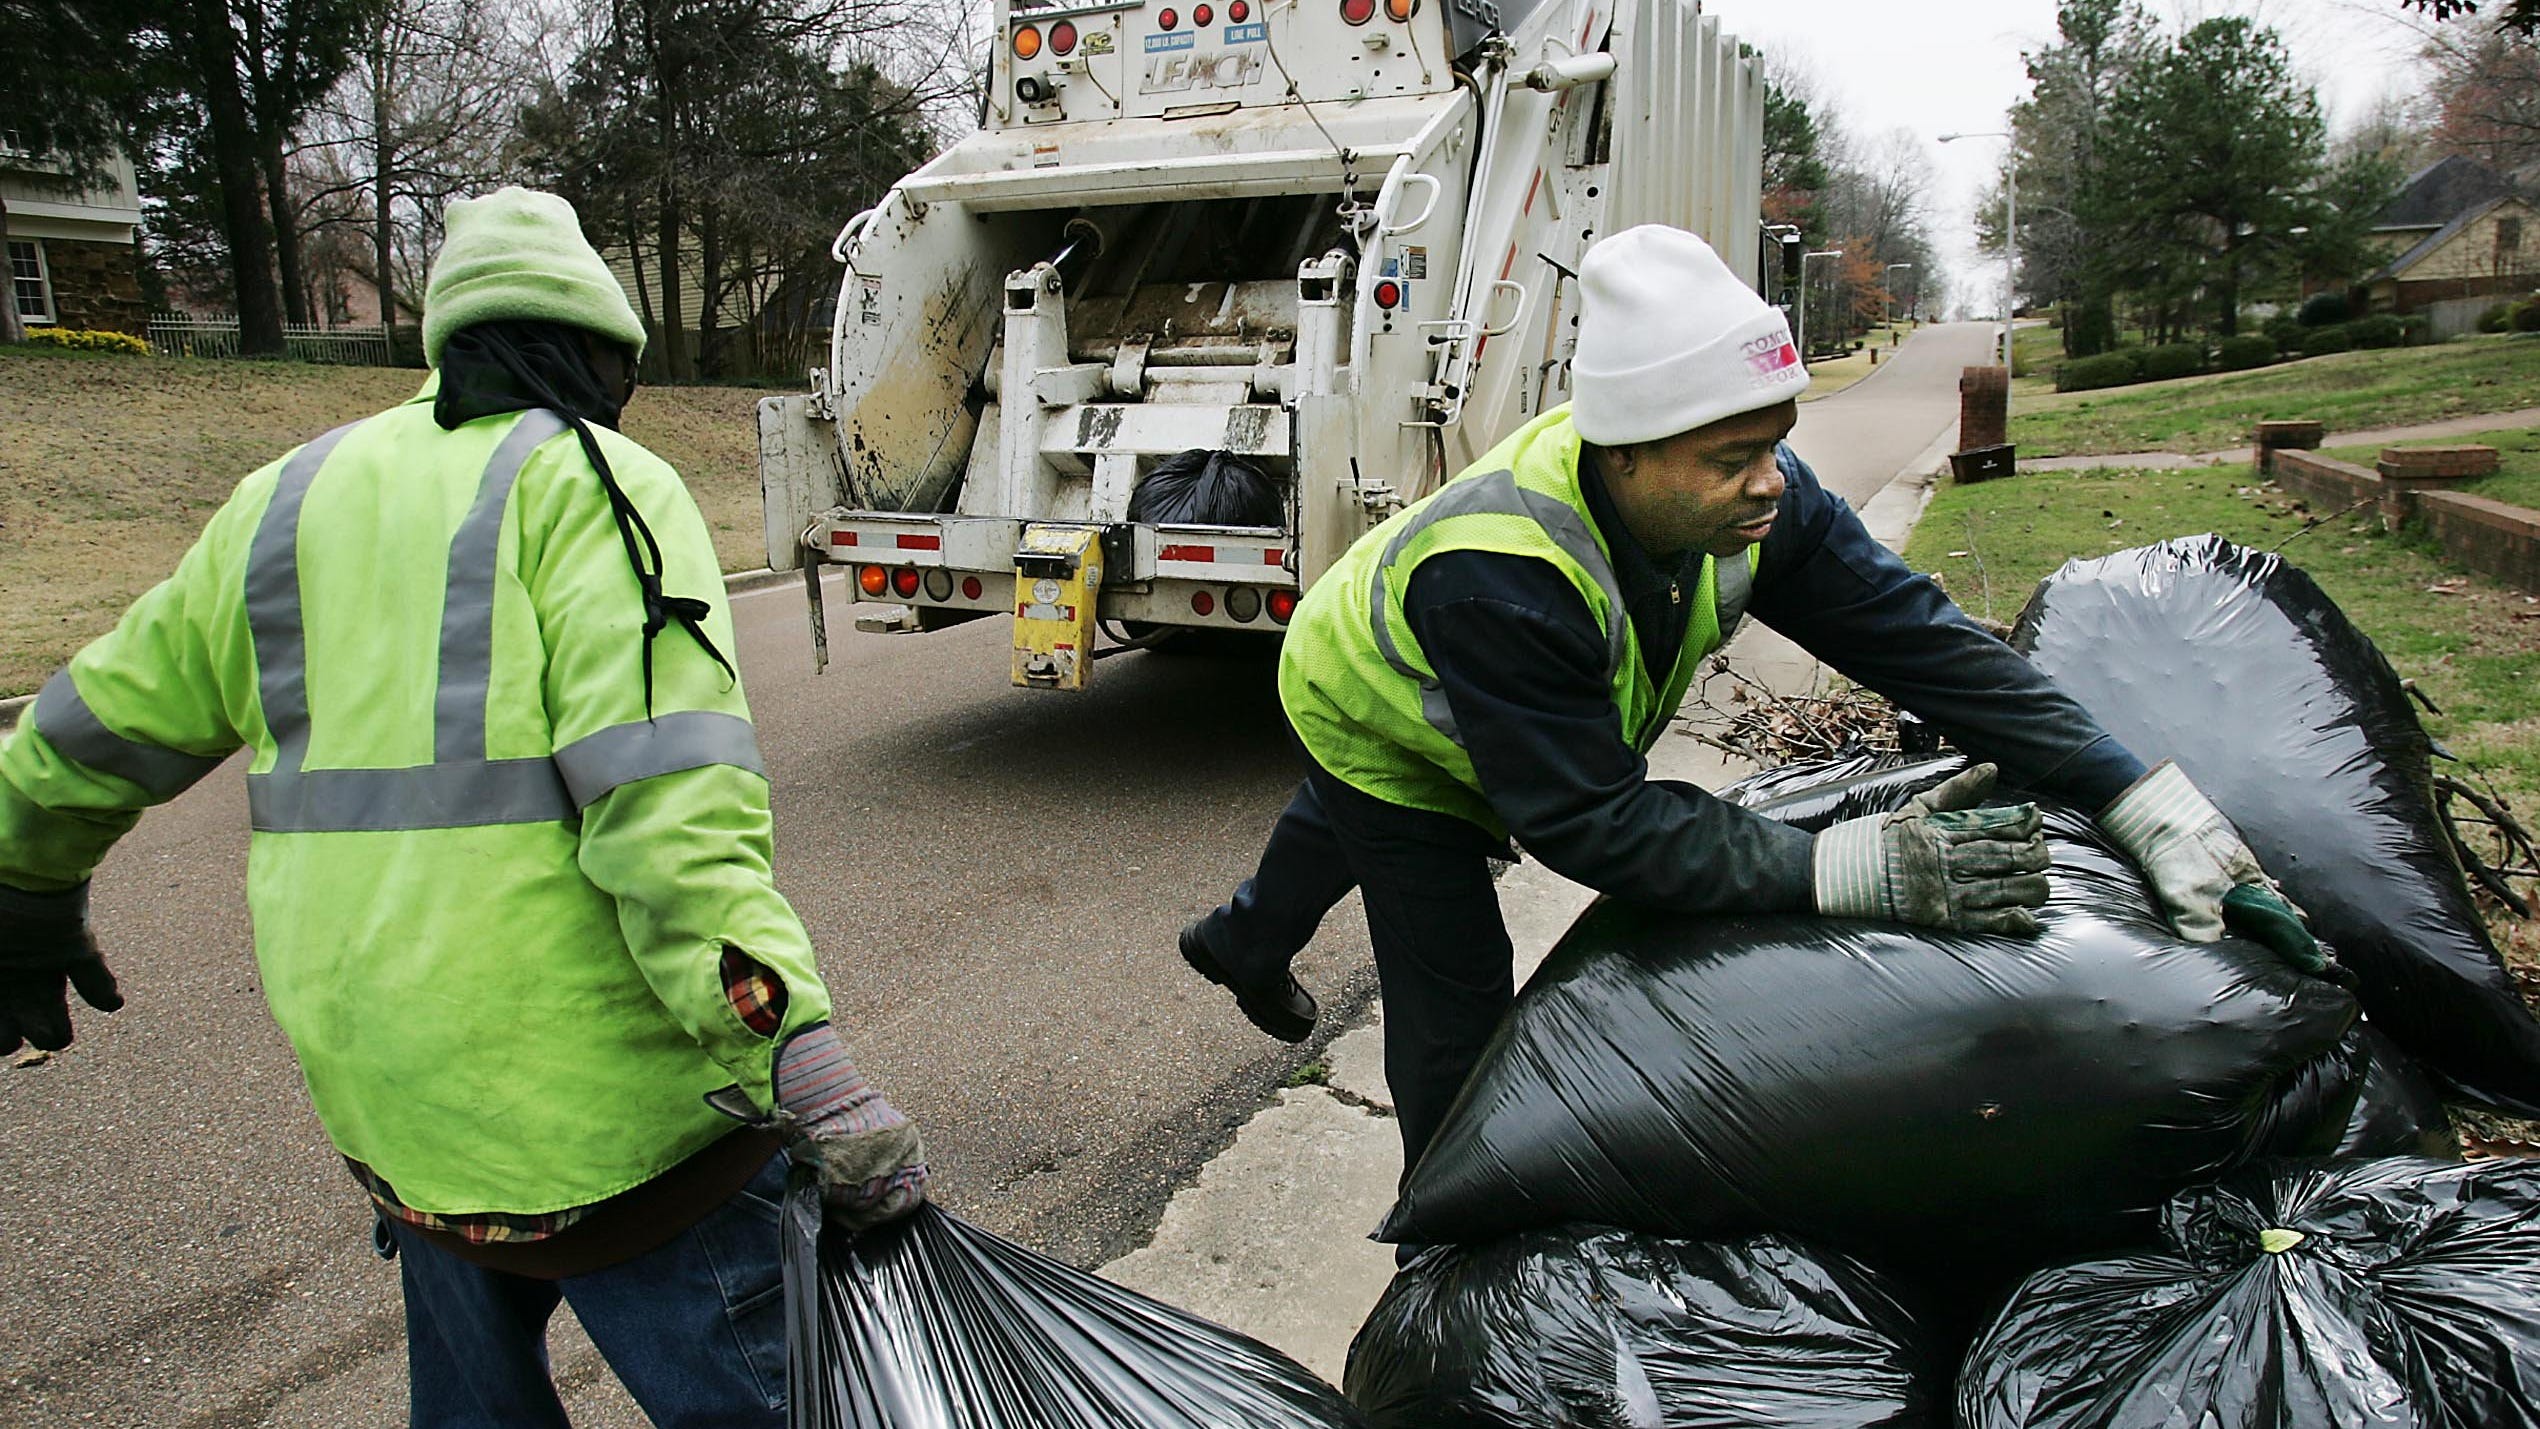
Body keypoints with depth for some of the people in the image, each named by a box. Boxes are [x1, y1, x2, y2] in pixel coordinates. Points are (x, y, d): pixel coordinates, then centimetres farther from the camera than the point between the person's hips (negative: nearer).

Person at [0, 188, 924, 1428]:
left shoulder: (284, 501, 13)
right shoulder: (592, 483, -7)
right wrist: (796, 1048, -27)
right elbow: (664, 789, -22)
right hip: (617, 1116, -6)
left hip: (381, 1102, 7)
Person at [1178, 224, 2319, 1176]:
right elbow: (1595, 823, -46)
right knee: (1455, 1007, -4)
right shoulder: (1497, 581, -50)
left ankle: (1243, 943, 67)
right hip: (1370, 721, -7)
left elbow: (1922, 640, -29)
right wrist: (1859, 867, -51)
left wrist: (2159, 812, -33)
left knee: (1343, 831, 34)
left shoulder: (1745, 496, -31)